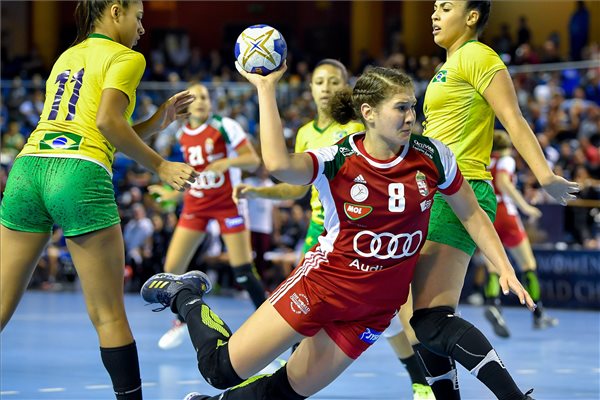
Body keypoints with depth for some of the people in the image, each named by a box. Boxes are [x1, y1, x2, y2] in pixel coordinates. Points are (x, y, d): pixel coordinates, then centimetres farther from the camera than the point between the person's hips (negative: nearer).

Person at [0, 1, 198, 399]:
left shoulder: (67, 57, 27)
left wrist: (157, 121, 25)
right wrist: (160, 165, -3)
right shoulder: (126, 57, 6)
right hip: (80, 175, -6)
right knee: (109, 316, 1)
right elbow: (107, 122, -10)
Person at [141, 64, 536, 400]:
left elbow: (473, 215, 5)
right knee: (222, 368, -1)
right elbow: (279, 164, -36)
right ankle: (185, 296, 28)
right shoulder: (337, 160, -16)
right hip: (323, 282, -3)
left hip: (374, 307, 3)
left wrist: (505, 269, -4)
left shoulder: (432, 156, -7)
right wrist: (266, 89, -33)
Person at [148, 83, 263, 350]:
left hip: (227, 204, -5)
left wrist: (227, 161, -27)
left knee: (244, 272, -9)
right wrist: (173, 194, 19)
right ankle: (181, 323, 19)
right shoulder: (183, 135, 7)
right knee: (172, 269, -3)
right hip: (195, 206, 5)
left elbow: (253, 160, -11)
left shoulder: (225, 127, -9)